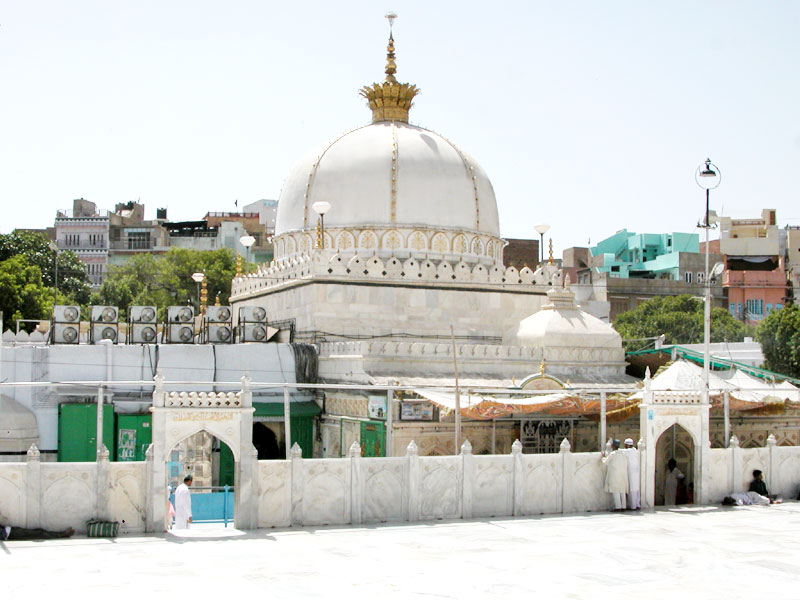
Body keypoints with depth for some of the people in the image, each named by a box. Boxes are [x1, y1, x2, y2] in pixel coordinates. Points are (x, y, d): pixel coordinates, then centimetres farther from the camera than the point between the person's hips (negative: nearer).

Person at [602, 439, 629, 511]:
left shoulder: (612, 454, -11)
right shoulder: (622, 454, 8)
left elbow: (605, 462, -2)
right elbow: (625, 464, 11)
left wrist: (603, 457, 17)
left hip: (614, 475, -6)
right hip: (622, 475, 6)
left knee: (615, 491, -5)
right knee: (622, 491, 9)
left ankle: (618, 507, -10)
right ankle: (623, 506, 8)